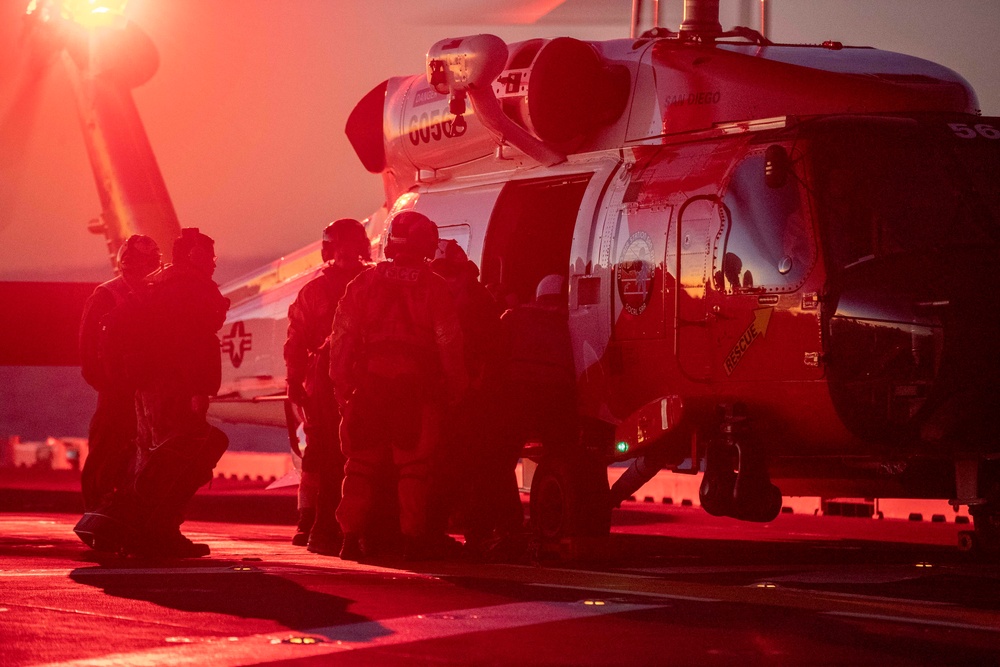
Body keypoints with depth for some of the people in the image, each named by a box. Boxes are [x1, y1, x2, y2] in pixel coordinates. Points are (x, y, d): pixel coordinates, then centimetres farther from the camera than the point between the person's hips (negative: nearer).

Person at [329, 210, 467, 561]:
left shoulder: (363, 283, 4)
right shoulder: (433, 288, -2)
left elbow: (342, 337, 3)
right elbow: (449, 344, -4)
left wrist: (342, 384, 7)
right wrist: (455, 387, 5)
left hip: (370, 386, 2)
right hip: (416, 387, -2)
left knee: (362, 464, 8)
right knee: (414, 466, 3)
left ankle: (351, 536, 4)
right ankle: (413, 538, 0)